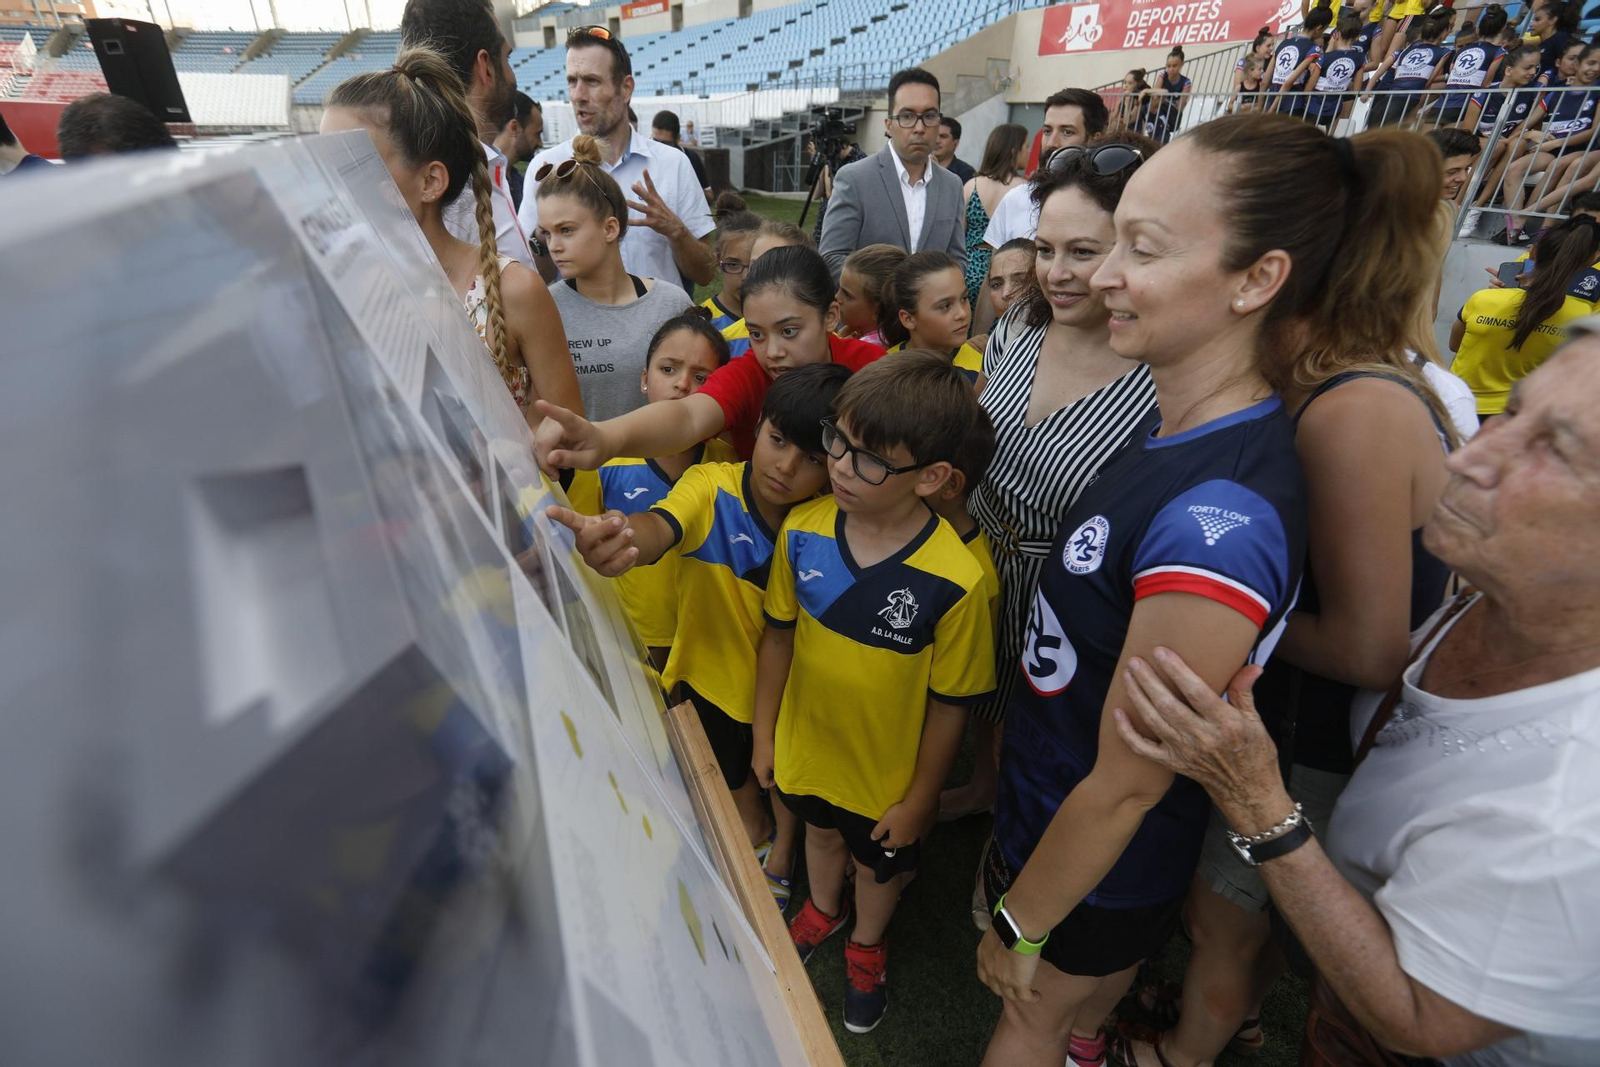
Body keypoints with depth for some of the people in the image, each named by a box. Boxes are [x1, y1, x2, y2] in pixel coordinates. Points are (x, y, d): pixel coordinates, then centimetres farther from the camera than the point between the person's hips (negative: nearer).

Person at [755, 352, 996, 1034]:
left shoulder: (955, 580, -32)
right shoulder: (803, 530, -20)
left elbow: (951, 704, -18)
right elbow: (779, 636, -5)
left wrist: (919, 799, -7)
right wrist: (764, 734, 3)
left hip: (889, 774, -3)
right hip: (805, 747, 4)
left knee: (880, 864, 27)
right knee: (820, 829, 33)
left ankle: (867, 942, 62)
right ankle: (823, 908, 67)